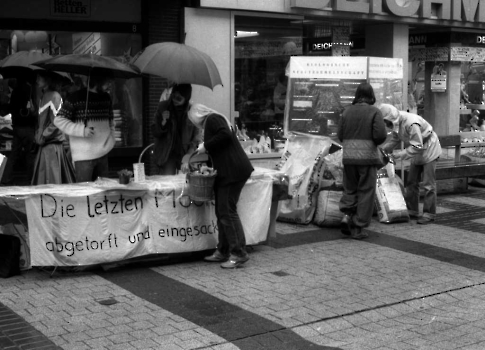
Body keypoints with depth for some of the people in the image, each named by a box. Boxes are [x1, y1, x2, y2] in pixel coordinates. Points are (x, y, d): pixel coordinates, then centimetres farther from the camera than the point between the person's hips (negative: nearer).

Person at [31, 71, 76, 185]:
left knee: (51, 180, -7)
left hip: (52, 144, -9)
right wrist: (38, 135, 9)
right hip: (45, 143, 9)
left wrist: (42, 136, -13)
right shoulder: (44, 96, 15)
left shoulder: (54, 96, -12)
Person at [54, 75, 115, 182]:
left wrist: (111, 140, 10)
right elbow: (58, 120, -7)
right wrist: (82, 130, -17)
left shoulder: (106, 98, 12)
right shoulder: (76, 98, -7)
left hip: (103, 153, 6)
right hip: (84, 156, -6)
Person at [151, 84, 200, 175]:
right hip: (166, 154, 0)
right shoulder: (163, 106, -1)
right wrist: (163, 122, -16)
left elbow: (196, 139, -3)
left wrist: (188, 158, -13)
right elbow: (156, 133, 4)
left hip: (185, 153, 0)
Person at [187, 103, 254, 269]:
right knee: (222, 212, 13)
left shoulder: (212, 119, -5)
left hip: (233, 171, -10)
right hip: (226, 172, 10)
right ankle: (223, 251, 19)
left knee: (227, 212, -10)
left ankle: (239, 253, -8)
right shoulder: (216, 119, 24)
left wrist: (206, 146, -13)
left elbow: (225, 135, -23)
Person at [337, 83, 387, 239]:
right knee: (366, 191, 5)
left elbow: (340, 134, 4)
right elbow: (380, 135, -13)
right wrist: (375, 142, 7)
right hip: (368, 156, -3)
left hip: (348, 156, 3)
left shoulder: (347, 111, 5)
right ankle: (358, 228, 5)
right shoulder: (375, 112, -5)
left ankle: (347, 214, -4)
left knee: (350, 189, 18)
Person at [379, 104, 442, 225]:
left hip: (429, 151, -9)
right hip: (417, 154, 9)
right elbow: (394, 140, 9)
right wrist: (381, 150, -3)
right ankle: (412, 211, 18)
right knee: (411, 183, 10)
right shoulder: (397, 123, -4)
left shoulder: (412, 124, -33)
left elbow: (417, 147, -32)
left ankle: (429, 214, -2)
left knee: (428, 184, -7)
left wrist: (400, 154, -30)